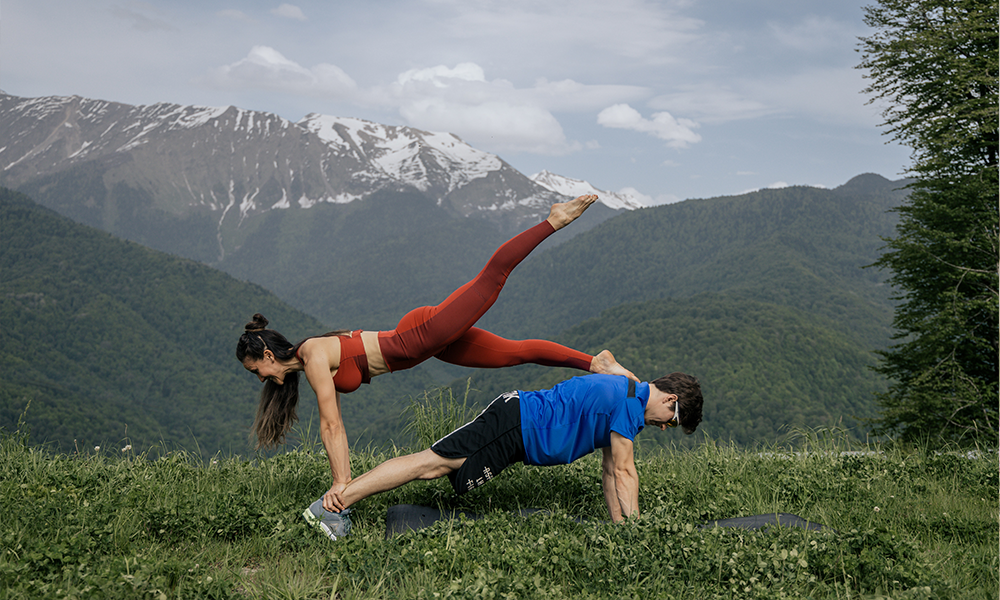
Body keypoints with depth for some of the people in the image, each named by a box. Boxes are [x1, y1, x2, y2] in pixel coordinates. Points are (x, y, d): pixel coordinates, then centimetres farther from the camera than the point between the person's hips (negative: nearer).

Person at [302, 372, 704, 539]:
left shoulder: (622, 393, 18)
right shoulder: (631, 403, -13)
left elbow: (610, 470, 21)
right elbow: (624, 472, -12)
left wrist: (620, 526, 19)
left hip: (519, 419, 9)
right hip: (515, 427, -9)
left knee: (431, 465, 3)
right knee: (434, 462, -15)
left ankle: (336, 502, 0)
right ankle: (336, 501, -19)